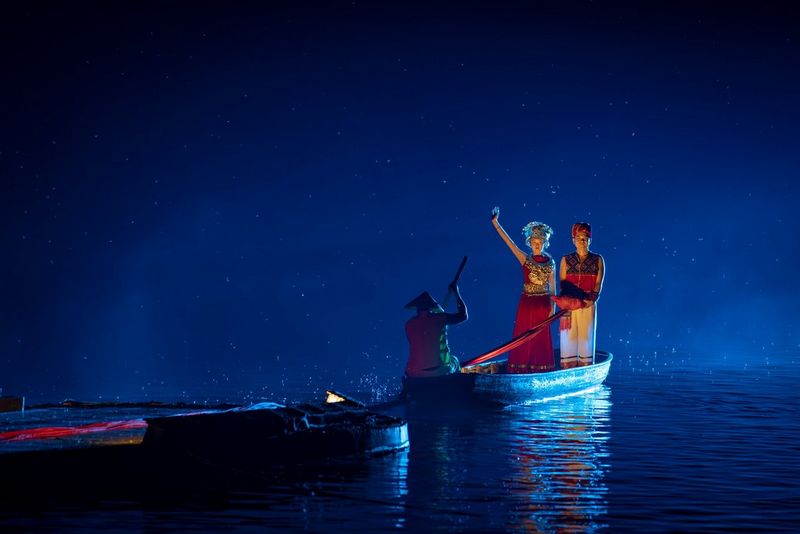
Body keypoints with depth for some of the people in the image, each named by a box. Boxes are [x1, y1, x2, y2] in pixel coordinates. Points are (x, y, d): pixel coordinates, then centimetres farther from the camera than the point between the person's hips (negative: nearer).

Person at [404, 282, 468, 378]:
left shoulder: (409, 324, 4)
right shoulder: (439, 318, -5)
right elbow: (463, 316, 9)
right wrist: (456, 293, 19)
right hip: (439, 372, -2)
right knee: (454, 360, 30)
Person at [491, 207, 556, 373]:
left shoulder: (550, 262, 3)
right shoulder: (525, 259, 0)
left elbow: (552, 286, 3)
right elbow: (509, 242, -9)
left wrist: (553, 307, -3)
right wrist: (496, 224, -18)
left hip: (543, 303, 1)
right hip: (527, 302, -1)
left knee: (542, 337, 5)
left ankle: (541, 370, 11)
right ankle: (522, 368, 5)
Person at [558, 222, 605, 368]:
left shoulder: (597, 260, 7)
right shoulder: (566, 260, 8)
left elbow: (599, 284, -1)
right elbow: (563, 285, 3)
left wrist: (591, 299, -17)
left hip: (588, 306, 0)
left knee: (586, 338, -1)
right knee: (569, 338, -2)